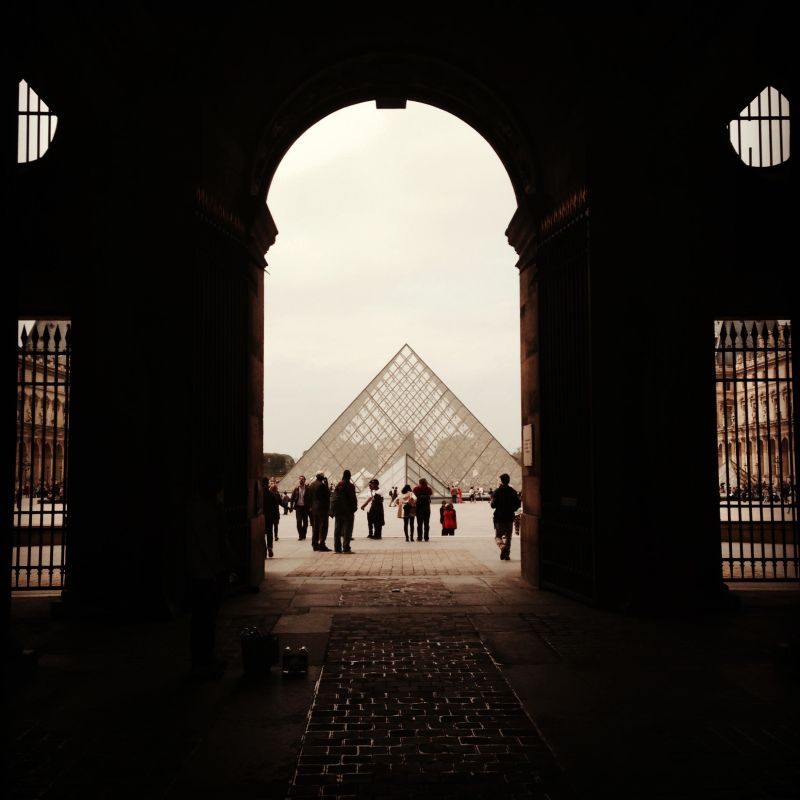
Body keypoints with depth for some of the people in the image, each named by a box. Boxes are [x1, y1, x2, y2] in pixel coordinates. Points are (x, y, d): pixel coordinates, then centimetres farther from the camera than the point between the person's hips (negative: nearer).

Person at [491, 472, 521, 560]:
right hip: (510, 517, 3)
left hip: (499, 517, -3)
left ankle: (502, 546, -23)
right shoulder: (513, 492, 1)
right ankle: (507, 555, 10)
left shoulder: (496, 491, -9)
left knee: (498, 536, 6)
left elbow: (493, 505, -12)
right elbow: (518, 504, 1)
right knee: (508, 536, 12)